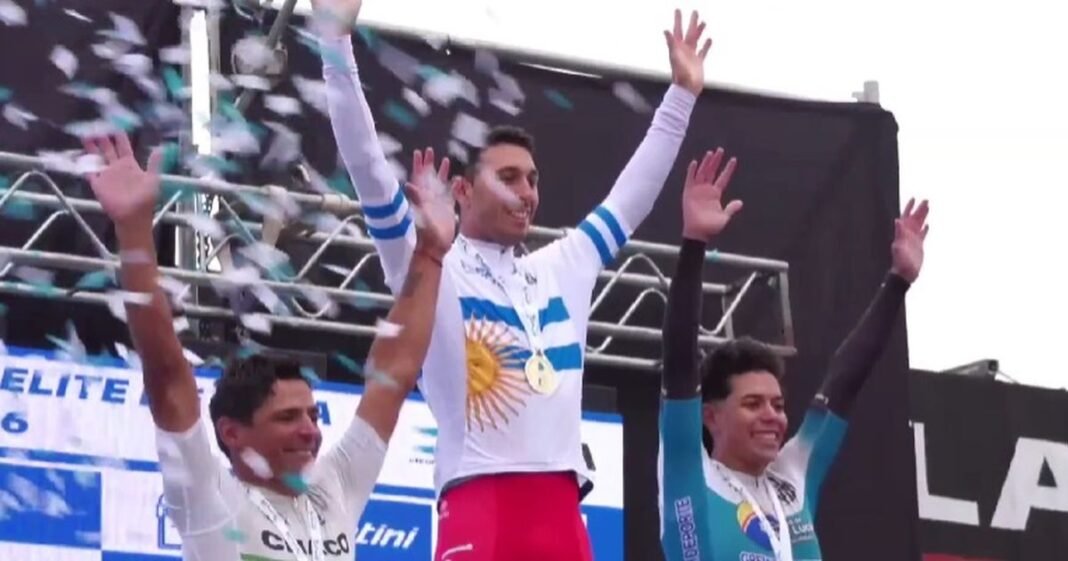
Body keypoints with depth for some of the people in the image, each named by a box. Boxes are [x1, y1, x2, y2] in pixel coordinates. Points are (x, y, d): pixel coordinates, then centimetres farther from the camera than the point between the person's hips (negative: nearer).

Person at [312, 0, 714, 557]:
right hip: (478, 499, -6)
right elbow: (366, 165, -4)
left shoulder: (561, 268, 23)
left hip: (558, 505, 6)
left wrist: (681, 93, 33)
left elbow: (632, 195, 33)